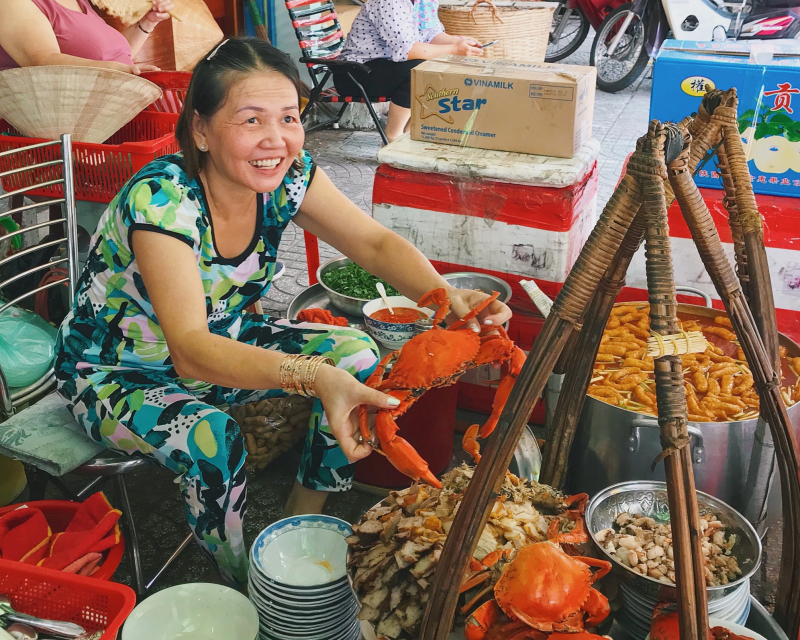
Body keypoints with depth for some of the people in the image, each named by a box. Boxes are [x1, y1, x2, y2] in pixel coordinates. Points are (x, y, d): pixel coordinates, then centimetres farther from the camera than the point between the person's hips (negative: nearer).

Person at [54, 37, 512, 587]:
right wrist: (313, 375, -58)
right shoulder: (160, 200, -34)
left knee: (356, 355, -10)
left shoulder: (288, 176, -17)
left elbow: (375, 243, -17)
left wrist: (445, 295, -38)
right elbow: (190, 350, -43)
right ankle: (243, 588, -4)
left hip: (221, 343, 6)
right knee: (213, 439, -33)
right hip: (115, 375, -6)